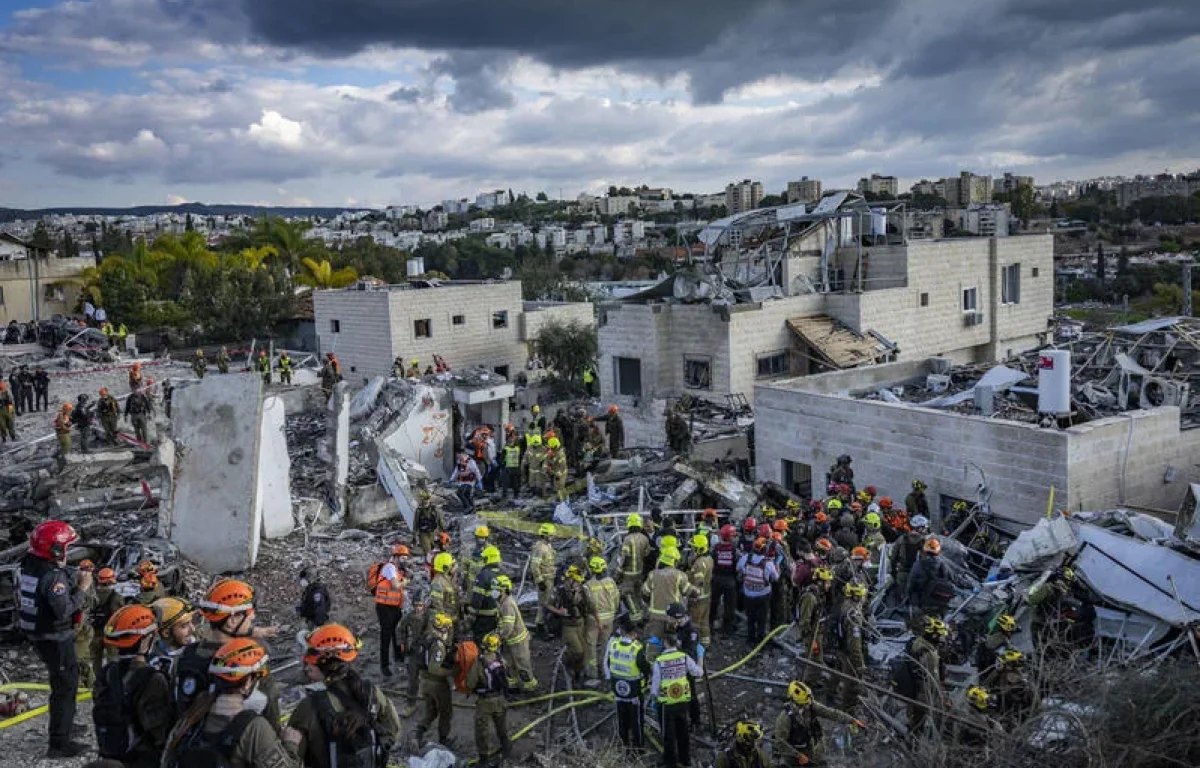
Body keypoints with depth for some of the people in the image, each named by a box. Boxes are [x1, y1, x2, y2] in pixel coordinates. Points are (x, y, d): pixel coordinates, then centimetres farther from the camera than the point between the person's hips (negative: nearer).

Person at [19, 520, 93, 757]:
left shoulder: (29, 567, 3)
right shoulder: (54, 576, -25)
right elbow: (64, 610, -29)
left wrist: (73, 582, 5)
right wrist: (82, 588, -20)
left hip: (37, 635, 9)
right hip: (55, 639, -9)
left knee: (63, 680, 26)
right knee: (65, 686, -1)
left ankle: (64, 724, 43)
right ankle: (59, 743, 1)